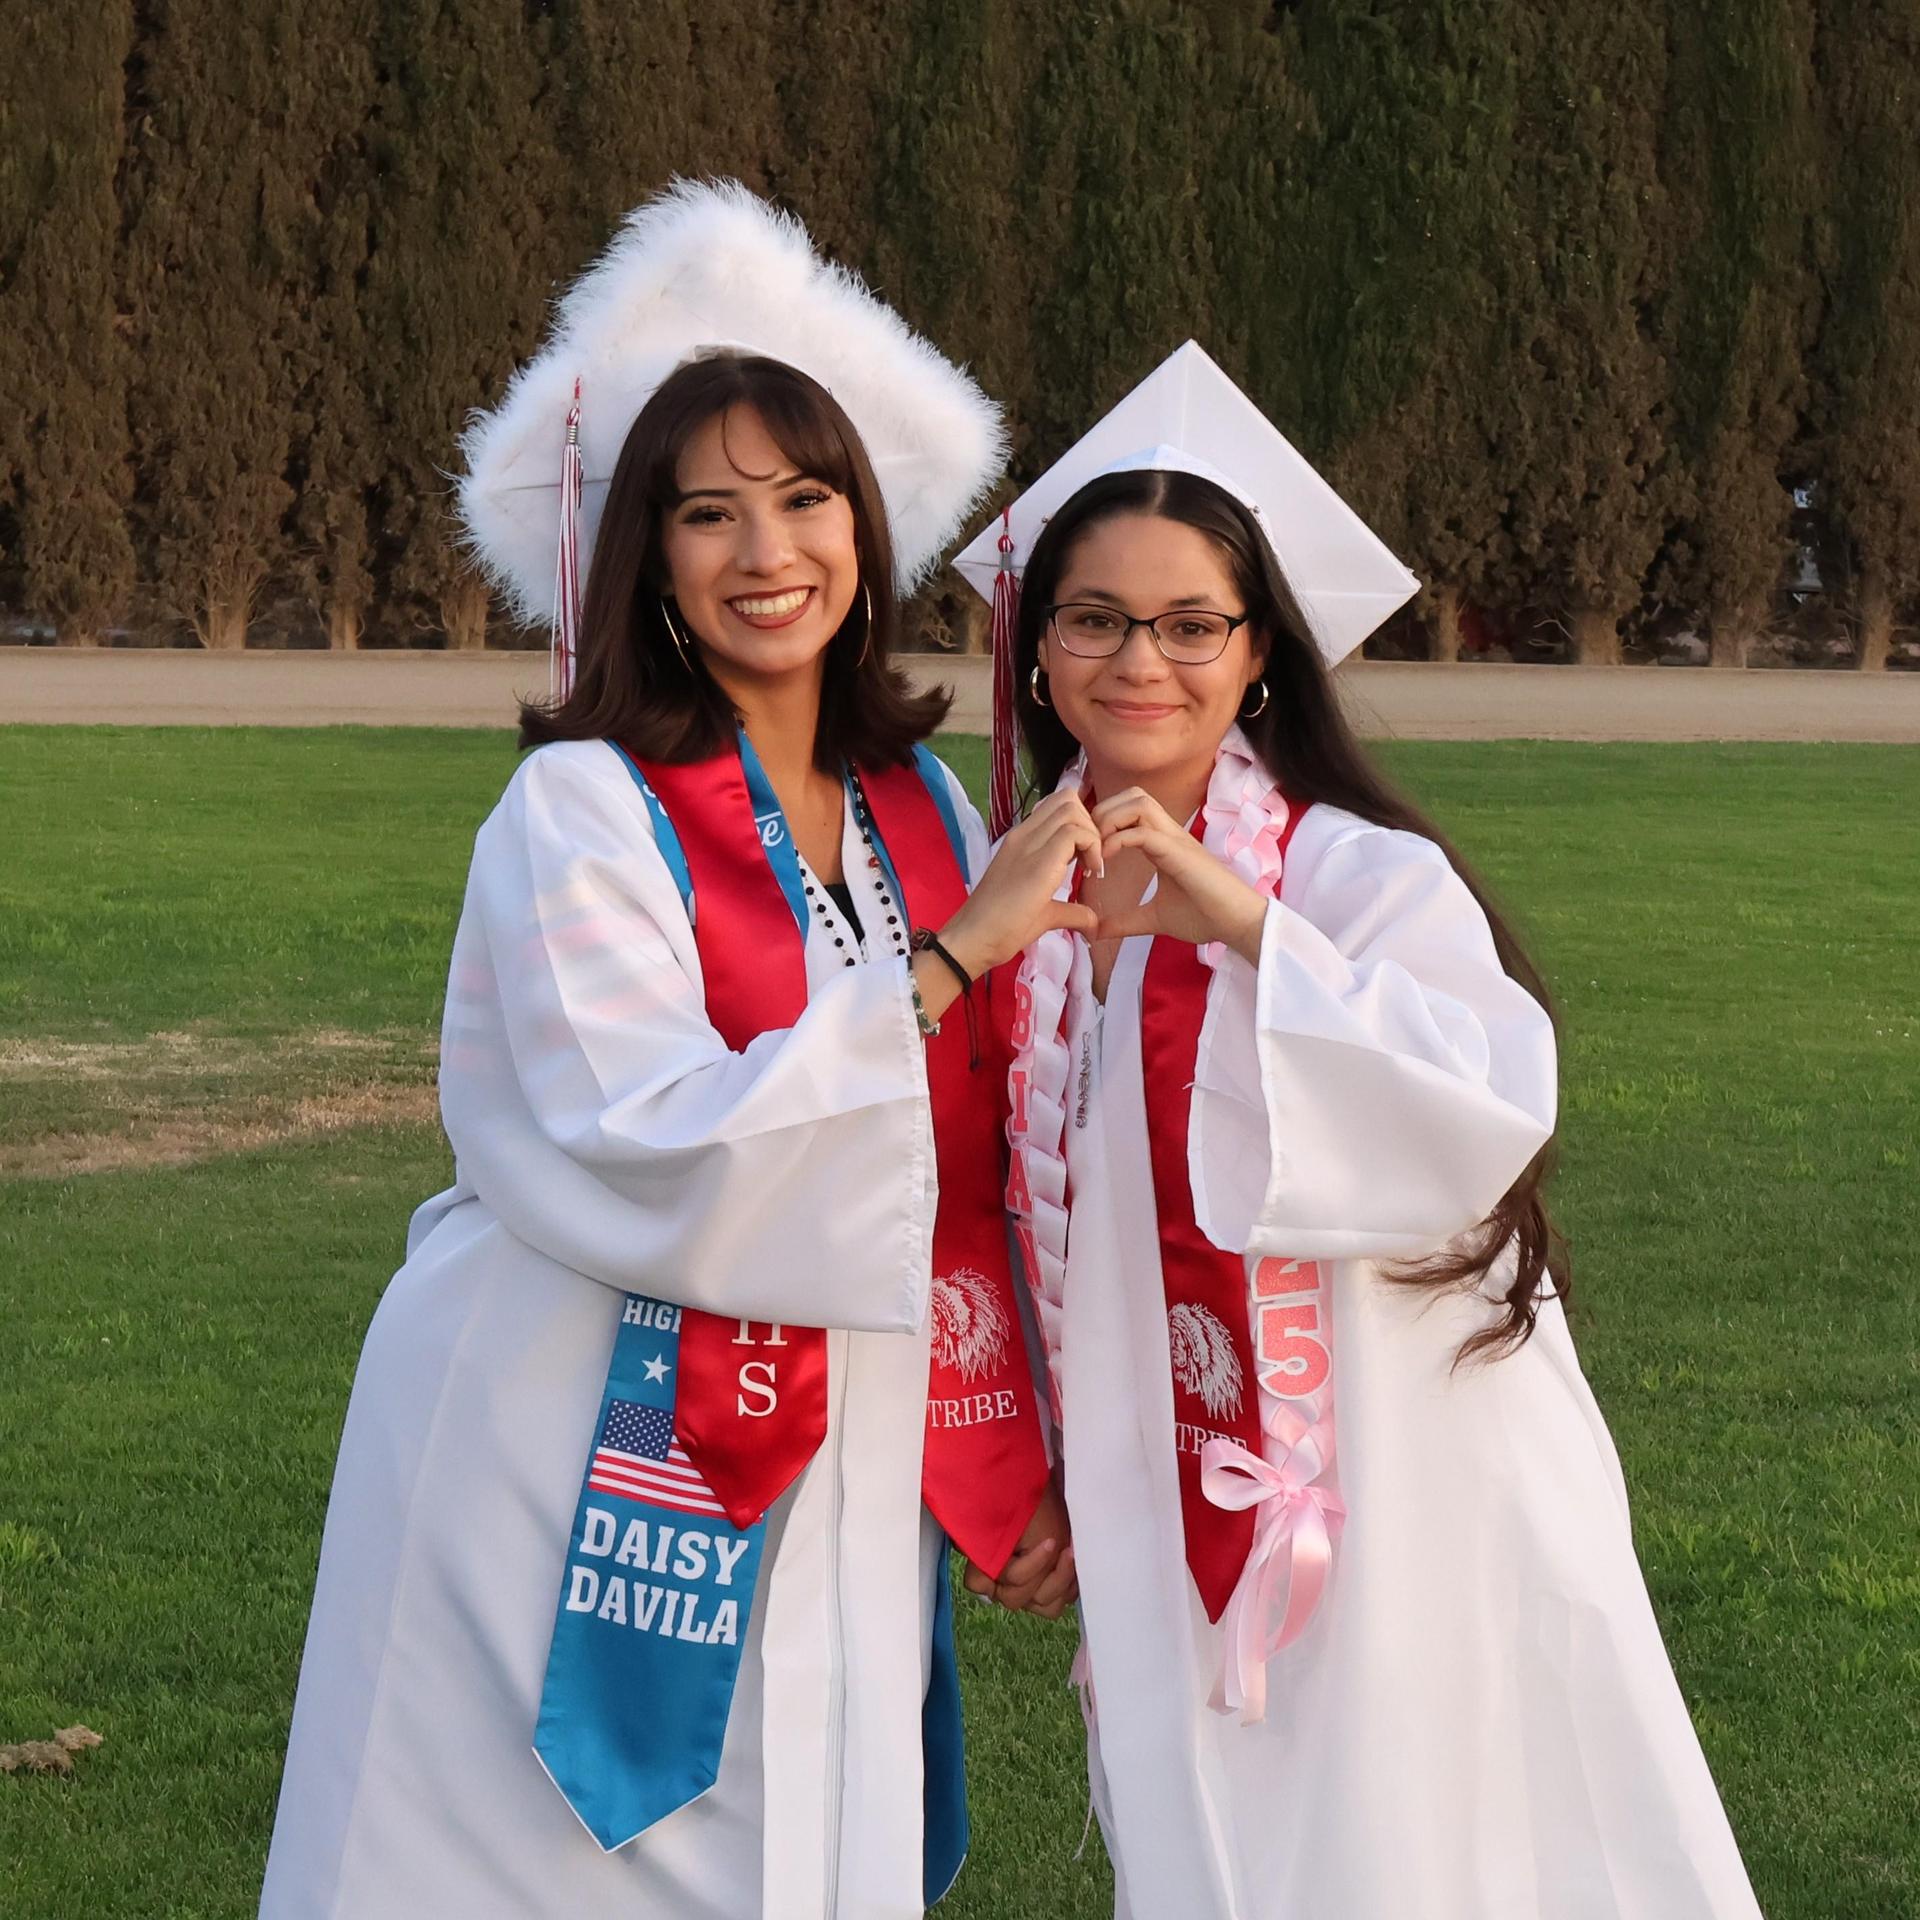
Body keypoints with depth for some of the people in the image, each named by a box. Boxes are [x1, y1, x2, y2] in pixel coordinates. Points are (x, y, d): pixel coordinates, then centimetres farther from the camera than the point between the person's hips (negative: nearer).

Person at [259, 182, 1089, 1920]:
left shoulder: (924, 807, 7)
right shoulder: (581, 813, -12)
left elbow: (972, 1171, 13)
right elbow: (642, 1156, -24)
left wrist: (1015, 1457, 10)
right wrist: (947, 959, -24)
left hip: (833, 1487, 5)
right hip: (595, 1485, -5)